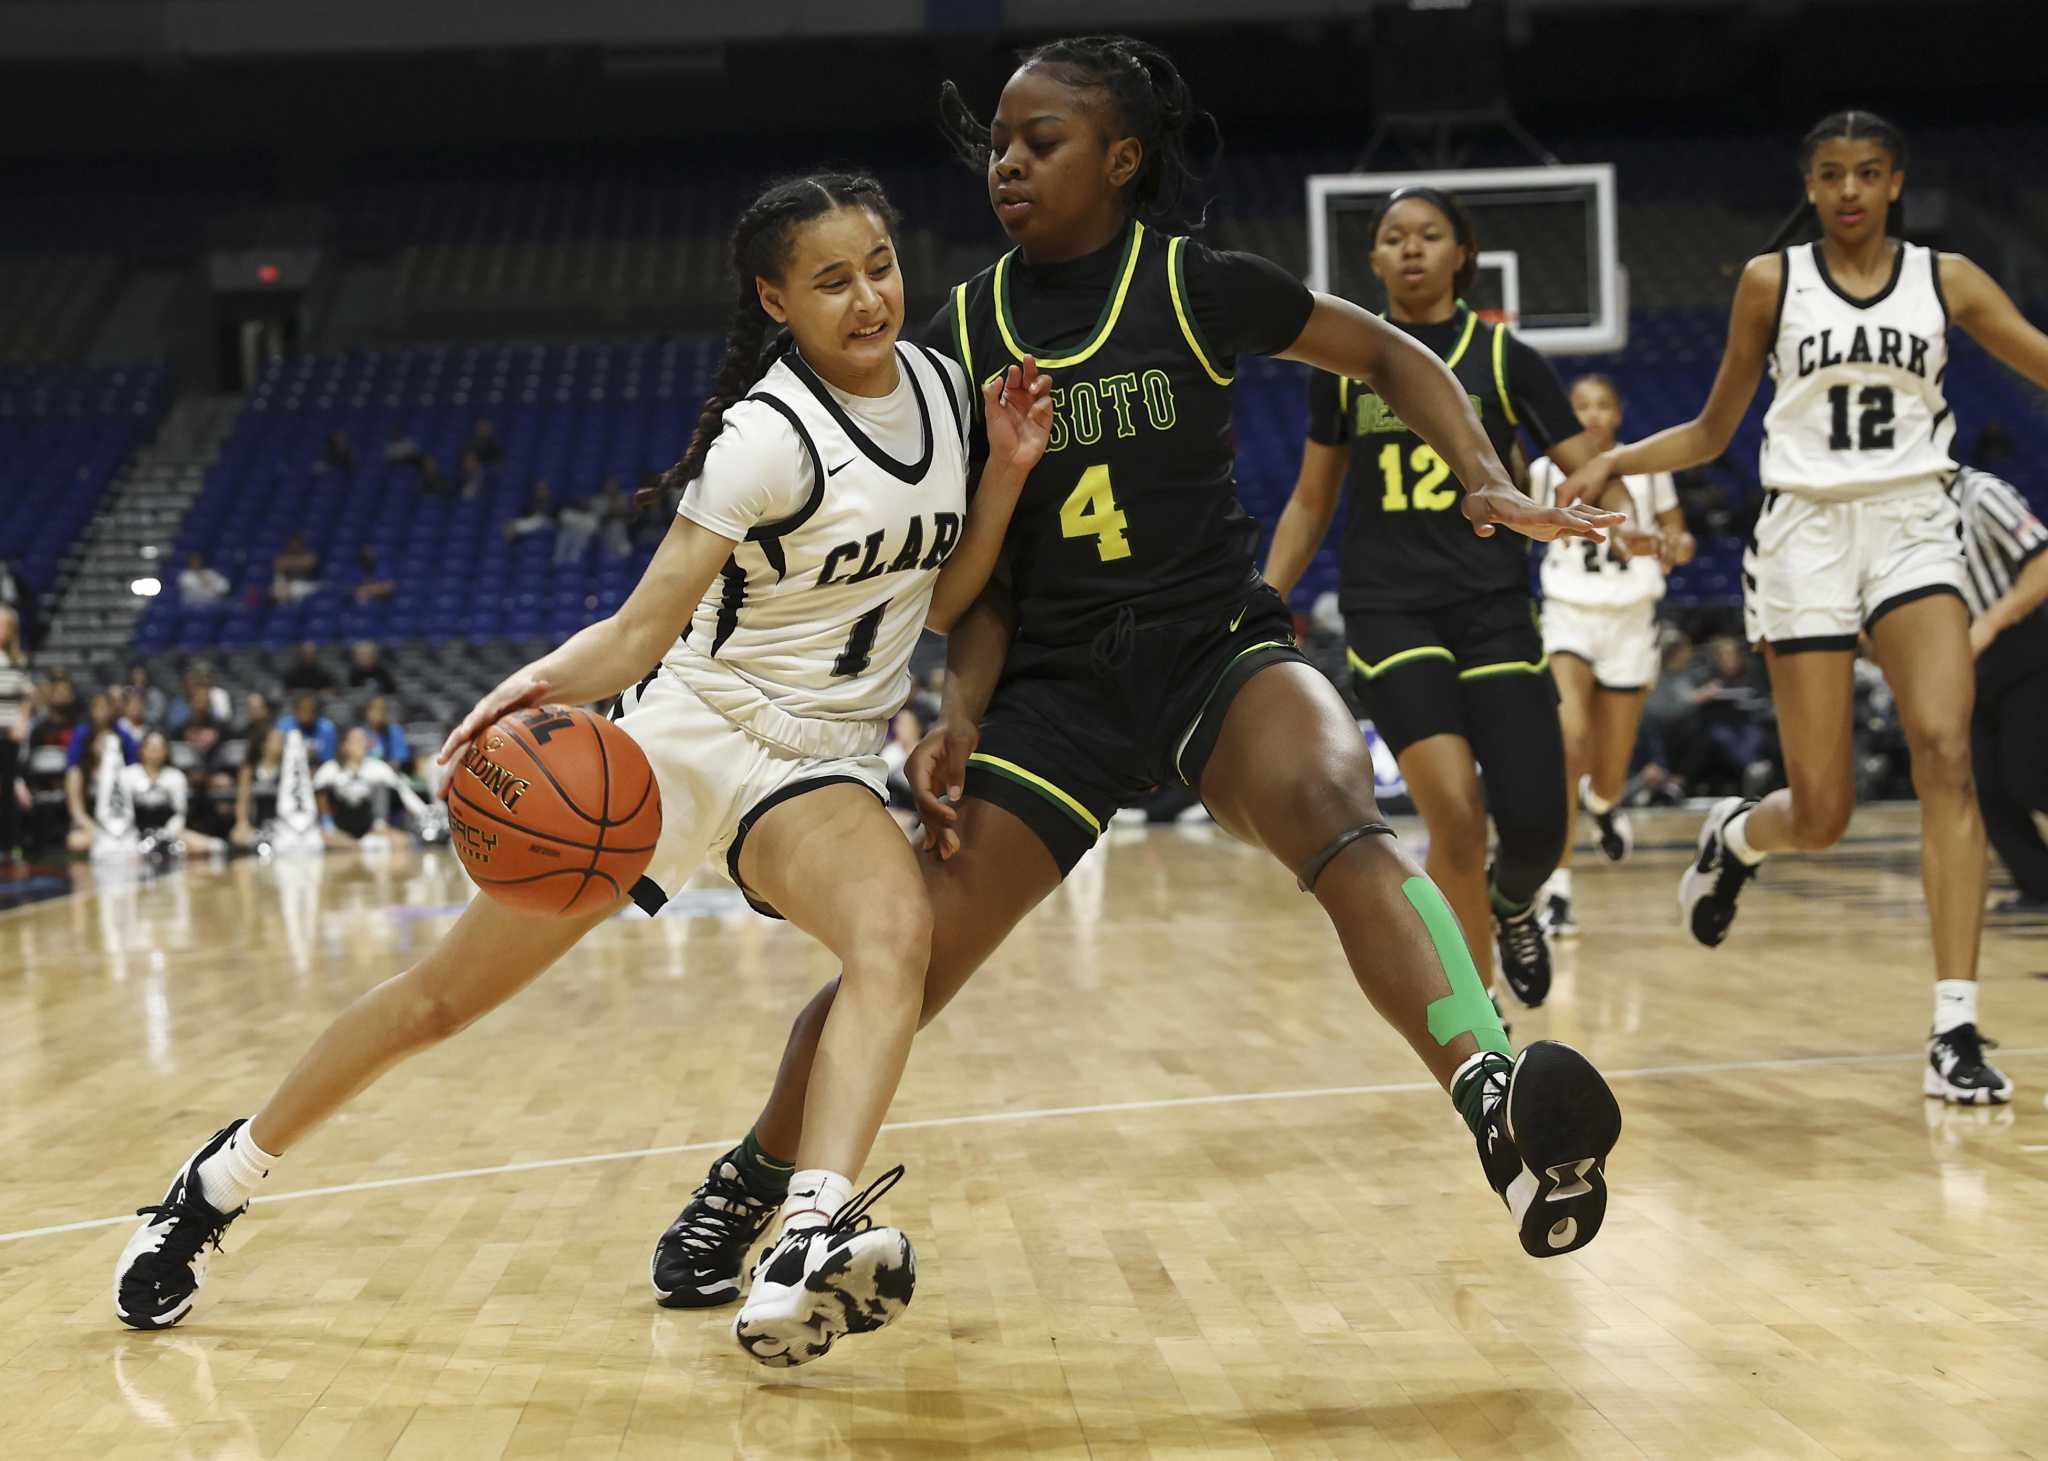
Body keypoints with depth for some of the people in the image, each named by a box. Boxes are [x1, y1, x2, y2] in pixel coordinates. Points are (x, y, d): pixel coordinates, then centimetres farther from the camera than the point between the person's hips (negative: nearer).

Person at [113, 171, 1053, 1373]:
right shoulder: (769, 436, -17)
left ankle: (811, 1251, -48)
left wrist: (1007, 474, -5)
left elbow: (942, 602, 9)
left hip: (816, 763, 4)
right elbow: (640, 630, -21)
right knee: (446, 995, 1)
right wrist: (548, 680, -41)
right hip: (682, 729, -3)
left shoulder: (942, 386, 2)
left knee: (899, 928, -32)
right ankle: (223, 1178, 23)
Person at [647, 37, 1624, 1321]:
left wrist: (1489, 481, -10)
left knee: (1330, 805, -38)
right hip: (1058, 683, 3)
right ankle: (748, 1183, 25)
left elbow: (1391, 356, 5)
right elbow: (980, 556, 8)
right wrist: (962, 710, -7)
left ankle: (1498, 1106, -49)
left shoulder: (1195, 286, -6)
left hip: (1219, 646, -2)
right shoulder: (965, 333, 2)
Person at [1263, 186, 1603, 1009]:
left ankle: (1511, 905, 31)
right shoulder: (1345, 364, 7)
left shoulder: (1505, 359, 3)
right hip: (1388, 610, 0)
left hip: (1494, 608, 1)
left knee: (1537, 825, -7)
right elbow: (1311, 502, 16)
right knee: (1455, 810, -19)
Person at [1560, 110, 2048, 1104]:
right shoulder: (1771, 281, 5)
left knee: (1945, 753, -21)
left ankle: (1955, 1032, -19)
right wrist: (1616, 460, -4)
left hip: (1913, 531, 1)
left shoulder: (1946, 278, 7)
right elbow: (1712, 433, 10)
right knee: (1820, 814, -3)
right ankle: (1734, 835, 36)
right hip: (1807, 534, -1)